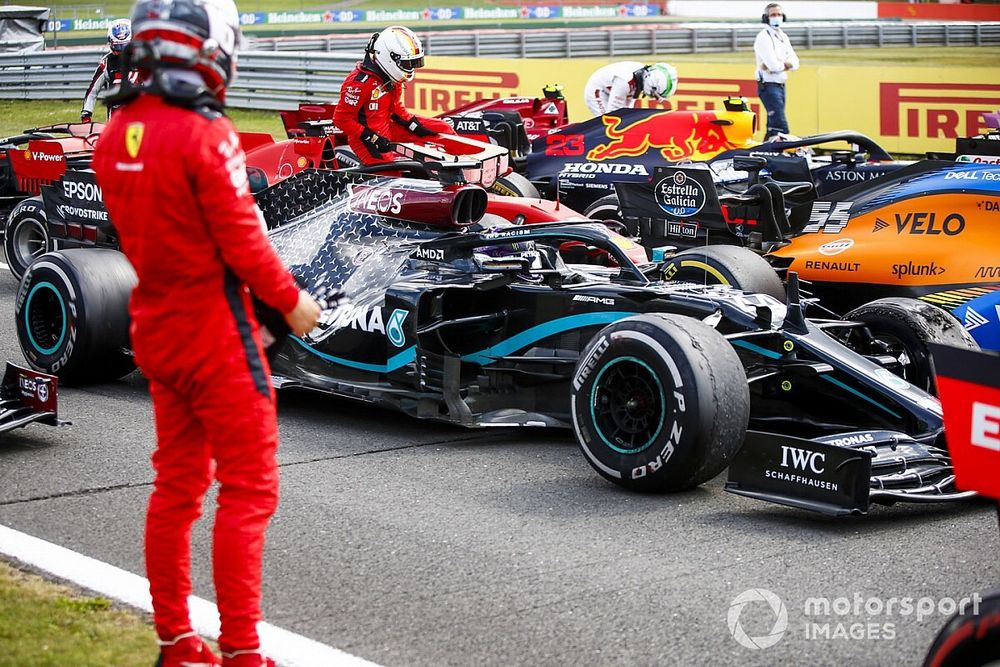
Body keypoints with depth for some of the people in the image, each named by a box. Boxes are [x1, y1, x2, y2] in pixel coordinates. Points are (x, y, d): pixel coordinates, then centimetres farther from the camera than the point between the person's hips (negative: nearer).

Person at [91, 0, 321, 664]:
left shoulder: (116, 134, 4)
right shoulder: (205, 134, -19)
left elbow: (145, 233, 10)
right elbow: (243, 242, -19)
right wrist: (292, 300, -3)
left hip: (155, 328, 8)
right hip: (215, 330, -8)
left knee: (177, 485, 16)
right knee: (248, 490, 0)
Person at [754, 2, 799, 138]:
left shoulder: (783, 37, 15)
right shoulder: (763, 37, -10)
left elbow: (795, 63, 4)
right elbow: (773, 65, -22)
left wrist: (779, 64, -13)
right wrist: (786, 64, -1)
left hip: (781, 85, 9)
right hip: (768, 86, -9)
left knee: (773, 127, 13)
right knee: (781, 127, -19)